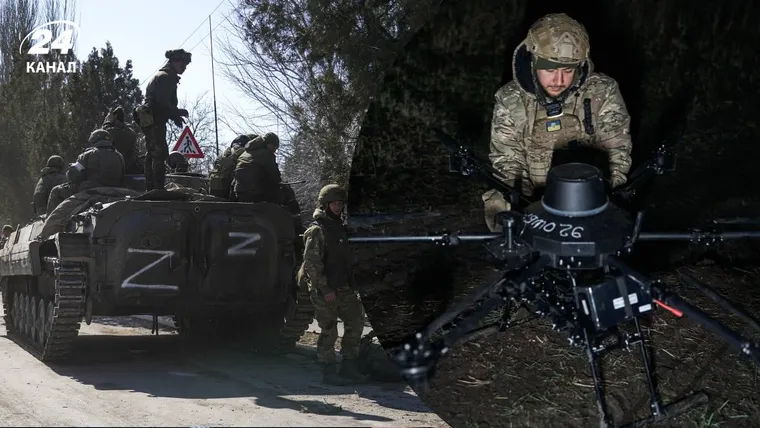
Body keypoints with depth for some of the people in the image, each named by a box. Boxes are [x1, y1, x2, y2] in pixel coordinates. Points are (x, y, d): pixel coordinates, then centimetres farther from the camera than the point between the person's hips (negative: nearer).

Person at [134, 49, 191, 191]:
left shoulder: (161, 76, 24)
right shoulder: (165, 77, -10)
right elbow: (163, 103, -20)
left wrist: (175, 115, 13)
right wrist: (178, 113, -8)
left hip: (149, 120, 11)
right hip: (155, 120, -11)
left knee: (151, 155, 12)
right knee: (160, 154, -14)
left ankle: (150, 189, 17)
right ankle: (158, 189, -19)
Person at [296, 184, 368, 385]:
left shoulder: (340, 227, 15)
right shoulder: (316, 230, -11)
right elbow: (311, 263, -16)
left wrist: (351, 284, 17)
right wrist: (325, 289, -20)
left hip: (343, 287, 8)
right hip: (325, 290, -8)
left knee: (356, 322, 7)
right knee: (328, 331, -2)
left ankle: (349, 367, 16)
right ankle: (329, 372, 8)